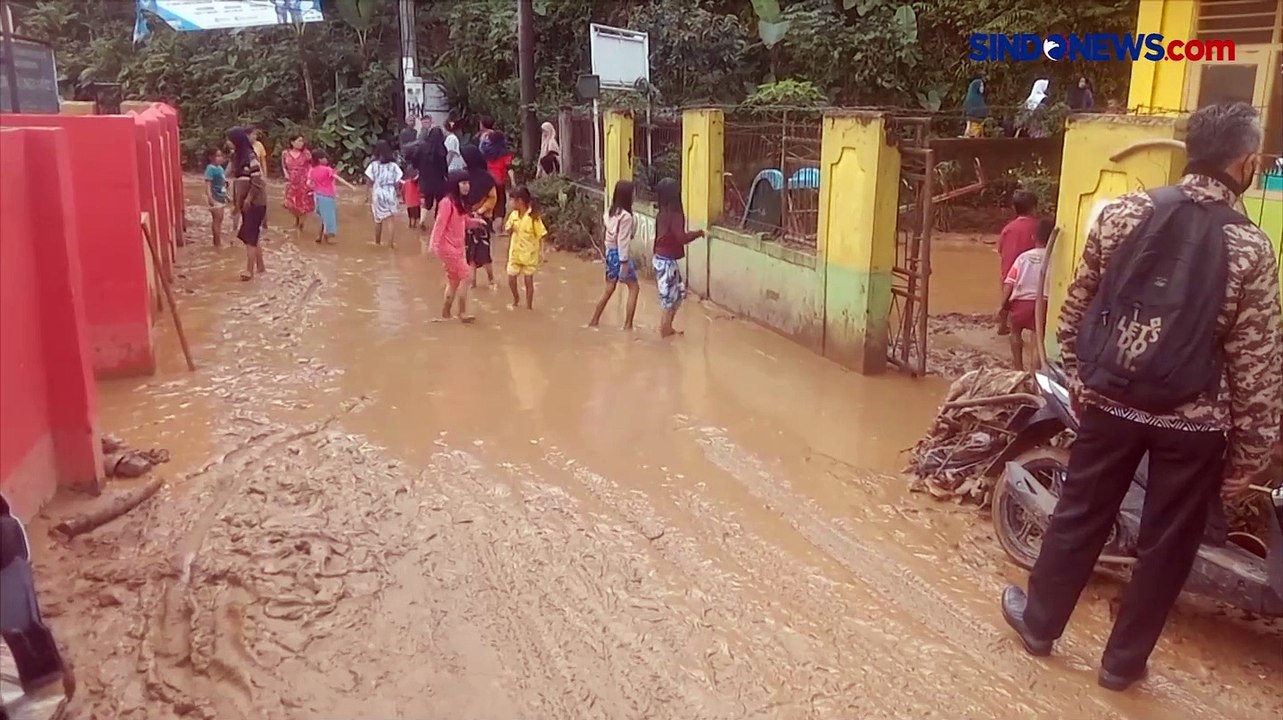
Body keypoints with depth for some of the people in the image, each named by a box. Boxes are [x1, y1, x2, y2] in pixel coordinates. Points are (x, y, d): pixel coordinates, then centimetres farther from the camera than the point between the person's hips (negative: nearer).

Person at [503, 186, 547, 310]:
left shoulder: (533, 217, -17)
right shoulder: (513, 215, -1)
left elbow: (540, 236, -13)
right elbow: (509, 232, 10)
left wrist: (541, 252, -19)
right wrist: (510, 228, -13)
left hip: (529, 254, -5)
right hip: (515, 253, 5)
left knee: (528, 280, 5)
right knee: (511, 278, 8)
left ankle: (529, 305, 19)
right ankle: (516, 298, 36)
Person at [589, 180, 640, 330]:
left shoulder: (610, 212, 5)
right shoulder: (626, 216, -20)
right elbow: (623, 240, -21)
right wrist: (624, 262, -19)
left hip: (609, 252, 8)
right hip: (619, 254, -8)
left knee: (609, 289, 17)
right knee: (633, 288, 4)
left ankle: (594, 321, 21)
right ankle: (628, 325, 3)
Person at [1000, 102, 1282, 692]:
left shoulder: (1121, 213, -5)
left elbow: (1074, 311, 2)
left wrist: (1080, 381, 14)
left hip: (1110, 401, 3)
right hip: (1194, 422, -2)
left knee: (1079, 516, 18)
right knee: (1166, 543, 14)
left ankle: (1038, 622, 34)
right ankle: (1123, 661, 27)